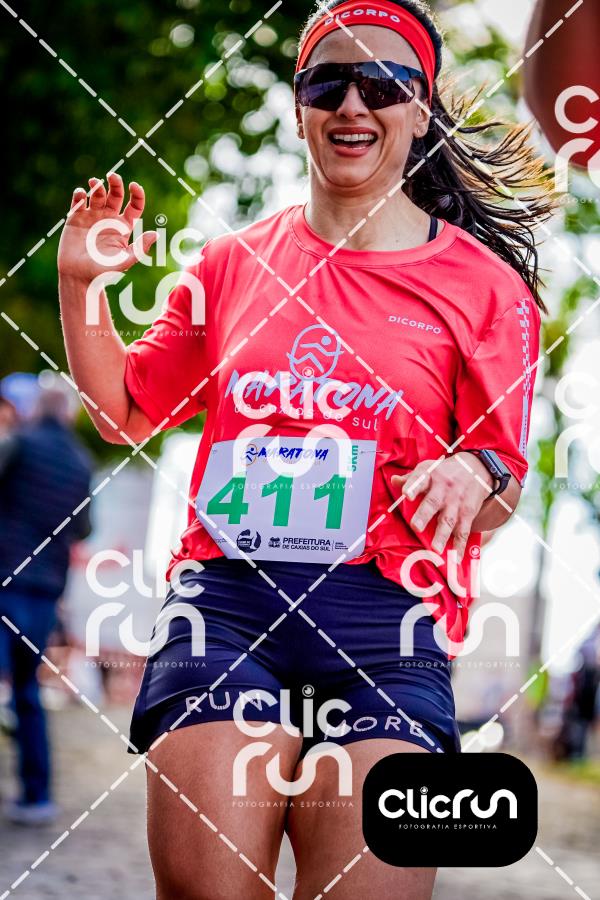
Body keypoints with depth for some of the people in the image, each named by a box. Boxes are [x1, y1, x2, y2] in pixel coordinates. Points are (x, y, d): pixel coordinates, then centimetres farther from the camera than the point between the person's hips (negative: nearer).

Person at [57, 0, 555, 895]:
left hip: (385, 618, -1)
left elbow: (500, 497, 10)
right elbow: (124, 410, 25)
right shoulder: (235, 262, 17)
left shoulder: (483, 285, 10)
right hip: (222, 598, 2)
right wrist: (78, 284, 12)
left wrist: (470, 474, -14)